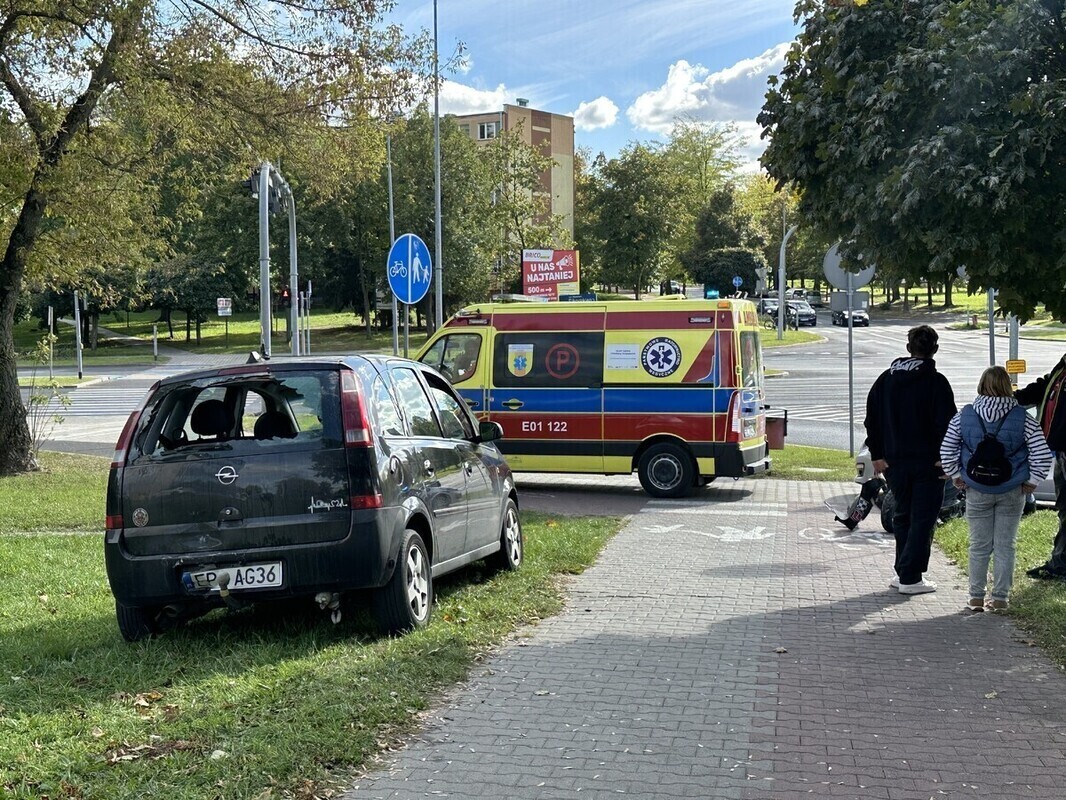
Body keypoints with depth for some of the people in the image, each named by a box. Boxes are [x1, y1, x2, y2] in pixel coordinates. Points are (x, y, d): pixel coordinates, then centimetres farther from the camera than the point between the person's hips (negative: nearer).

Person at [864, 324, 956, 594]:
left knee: (902, 515, 17)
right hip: (927, 461, -5)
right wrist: (944, 458, -5)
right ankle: (910, 578, -1)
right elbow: (946, 423, -12)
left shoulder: (886, 379, 7)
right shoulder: (936, 382, -9)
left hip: (894, 461, 5)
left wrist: (877, 455, 13)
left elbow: (872, 419, 10)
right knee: (922, 519, 1)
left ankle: (903, 572, 20)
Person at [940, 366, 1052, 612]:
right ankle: (1000, 598, 13)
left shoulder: (963, 416, -3)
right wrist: (1031, 481, 0)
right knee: (1005, 546, 8)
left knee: (979, 546, 9)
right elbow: (1042, 454, -10)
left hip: (977, 492, 1)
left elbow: (946, 451, -1)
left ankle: (976, 598, 15)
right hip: (1012, 492, -1)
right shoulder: (1023, 419, -7)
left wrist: (956, 477, 7)